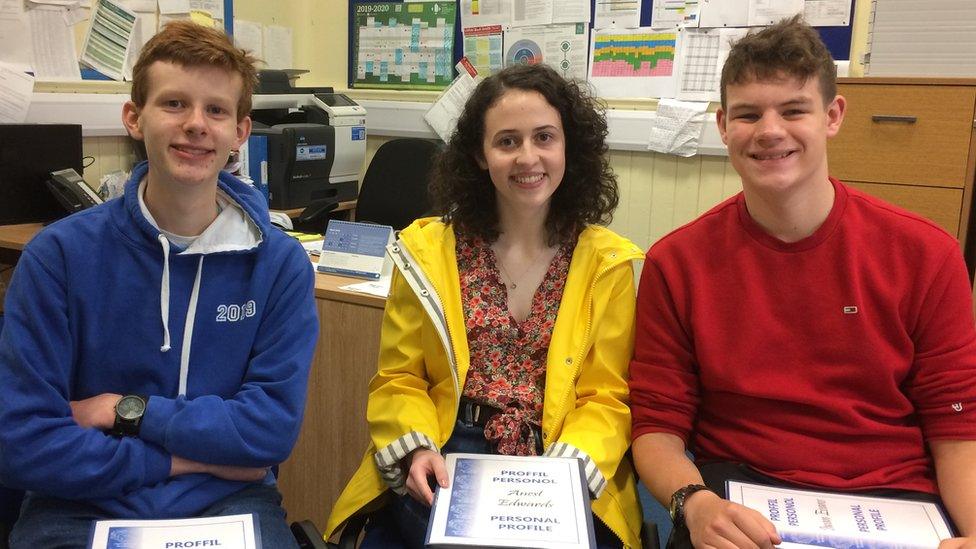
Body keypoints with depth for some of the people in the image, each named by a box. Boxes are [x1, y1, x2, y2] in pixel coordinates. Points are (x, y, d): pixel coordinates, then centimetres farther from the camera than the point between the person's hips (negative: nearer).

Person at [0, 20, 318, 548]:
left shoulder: (281, 263, -5)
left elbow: (272, 429, -9)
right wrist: (182, 458, -10)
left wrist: (128, 412, -10)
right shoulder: (58, 253, -6)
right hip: (82, 506, 0)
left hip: (226, 501, 1)